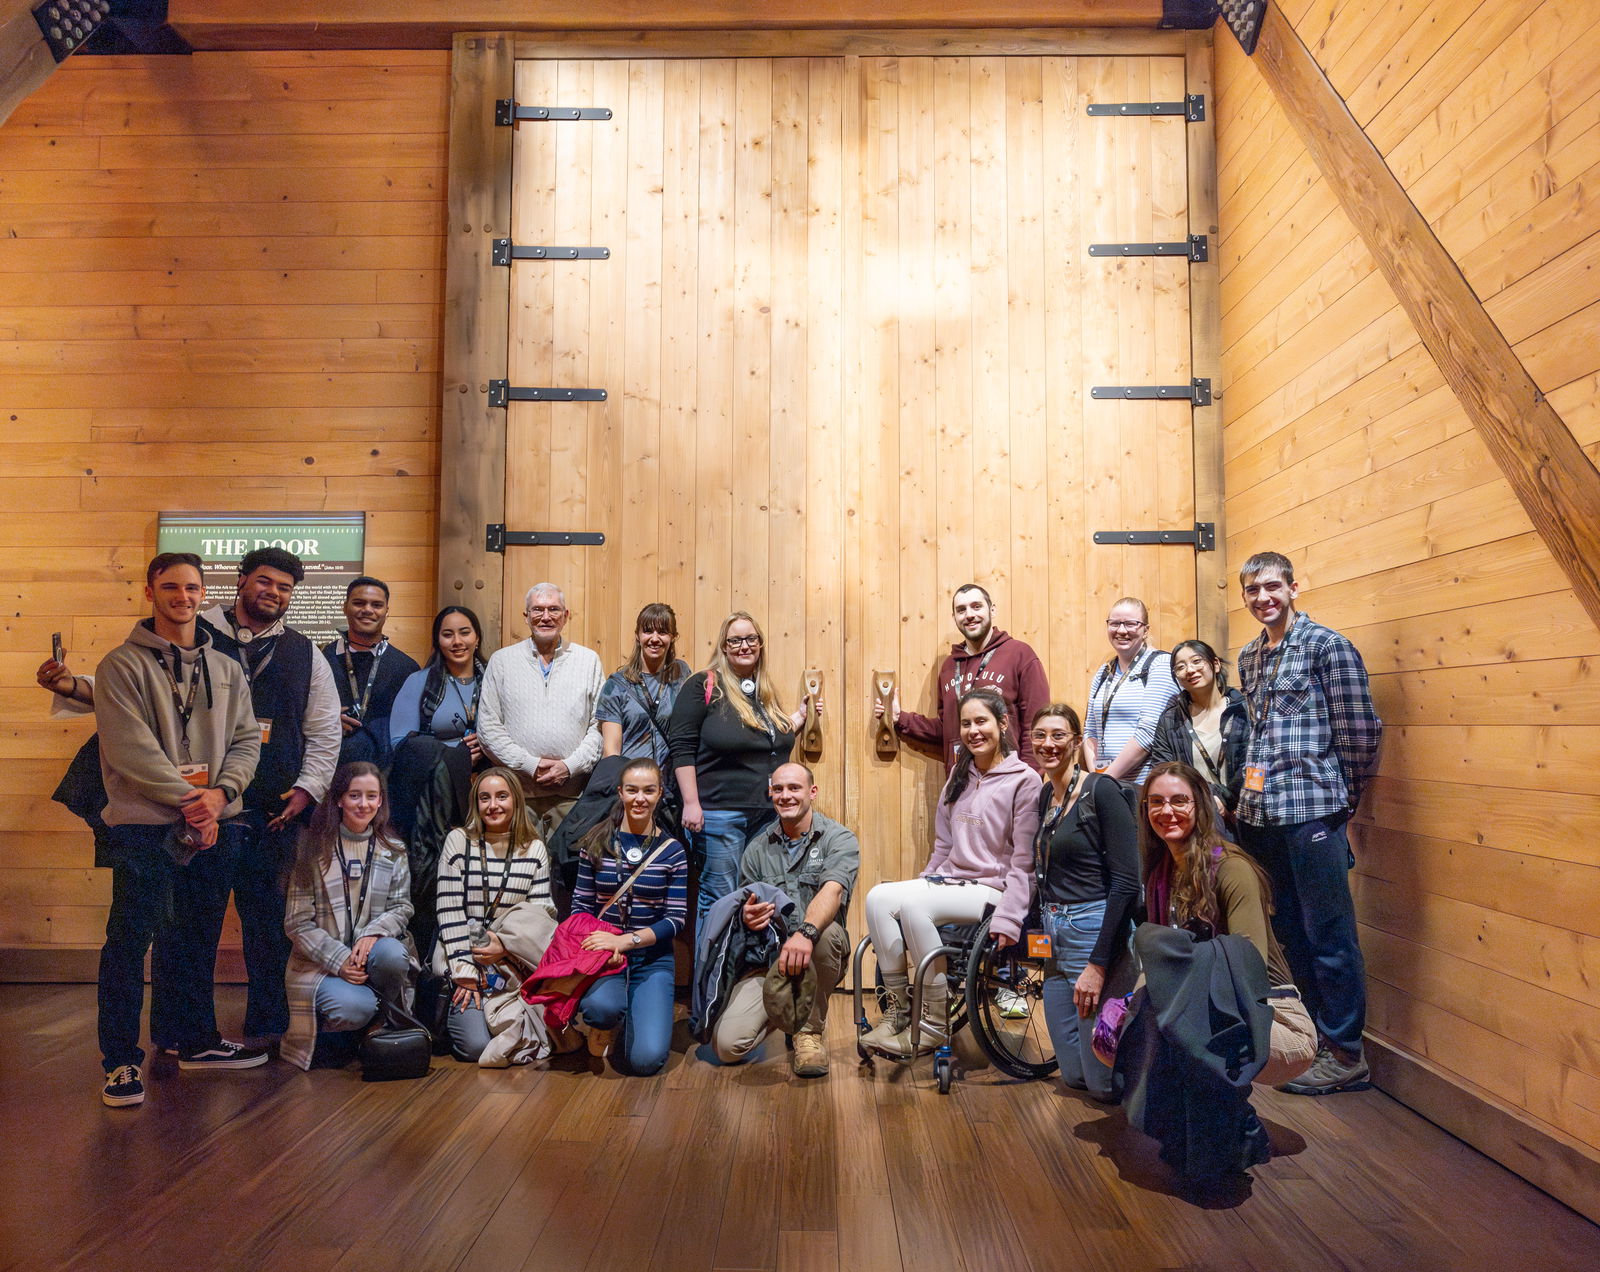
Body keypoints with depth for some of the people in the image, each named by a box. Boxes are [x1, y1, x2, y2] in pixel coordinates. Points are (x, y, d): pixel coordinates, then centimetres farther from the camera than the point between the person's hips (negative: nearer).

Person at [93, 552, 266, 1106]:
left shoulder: (227, 670, 13)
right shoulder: (122, 665, -3)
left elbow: (246, 739, 7)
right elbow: (131, 747, -13)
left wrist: (220, 791, -10)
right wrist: (188, 800, -17)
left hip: (216, 822, 5)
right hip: (144, 822, -5)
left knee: (199, 937, 14)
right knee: (130, 937, -2)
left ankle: (197, 1040, 27)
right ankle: (120, 1059, 10)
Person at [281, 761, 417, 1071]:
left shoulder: (392, 850, 8)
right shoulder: (313, 847, -2)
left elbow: (402, 906, 5)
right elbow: (297, 923, -4)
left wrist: (373, 933, -17)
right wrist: (339, 959, -15)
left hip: (372, 950, 3)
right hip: (321, 961, -3)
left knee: (392, 954, -33)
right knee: (354, 1007, -32)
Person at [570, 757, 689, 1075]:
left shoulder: (673, 852, 2)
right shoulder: (597, 844, 3)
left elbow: (676, 918, -3)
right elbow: (580, 906, 3)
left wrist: (626, 940, -18)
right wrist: (600, 944, -17)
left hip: (652, 958, 1)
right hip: (602, 952, 0)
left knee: (647, 1059, -16)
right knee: (603, 1006, -36)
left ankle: (628, 1021, 21)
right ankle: (603, 1030, 4)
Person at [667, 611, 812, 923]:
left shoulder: (765, 691, 14)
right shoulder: (703, 686, -6)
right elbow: (682, 747, -11)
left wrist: (799, 717, 12)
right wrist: (691, 803, -16)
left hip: (768, 813, 7)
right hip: (720, 813, -6)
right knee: (719, 899, 0)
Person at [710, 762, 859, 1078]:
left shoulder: (838, 839, -2)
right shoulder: (758, 848, 10)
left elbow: (832, 892, -21)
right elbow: (746, 906, 10)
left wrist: (806, 933, -41)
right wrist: (747, 915, -17)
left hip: (818, 957, -2)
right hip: (765, 958, 3)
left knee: (824, 931, -38)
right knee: (727, 1045, -18)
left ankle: (809, 1031, -13)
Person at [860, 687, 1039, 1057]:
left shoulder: (1024, 781, -5)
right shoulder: (959, 775, 16)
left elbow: (1024, 861, -10)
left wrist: (1008, 918, -19)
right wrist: (923, 881, 10)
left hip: (991, 888, -6)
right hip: (948, 880, 7)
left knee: (912, 905, -31)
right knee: (878, 897, -21)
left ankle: (935, 1024, -18)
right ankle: (897, 1009, -13)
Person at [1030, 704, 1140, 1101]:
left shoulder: (1101, 791, -13)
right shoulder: (1046, 796, 10)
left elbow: (1126, 882, -19)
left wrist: (1098, 964, -21)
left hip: (1095, 931, -8)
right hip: (1053, 936, 8)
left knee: (1103, 1083, 0)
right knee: (1074, 1075, 13)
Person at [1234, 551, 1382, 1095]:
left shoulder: (1326, 646, -6)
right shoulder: (1249, 657, 15)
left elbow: (1360, 732, -7)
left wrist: (1342, 798, 0)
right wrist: (1250, 793, 15)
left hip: (1312, 812, -7)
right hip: (1260, 814, 7)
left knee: (1329, 937, 1)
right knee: (1289, 930, 15)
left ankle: (1345, 1052, 13)